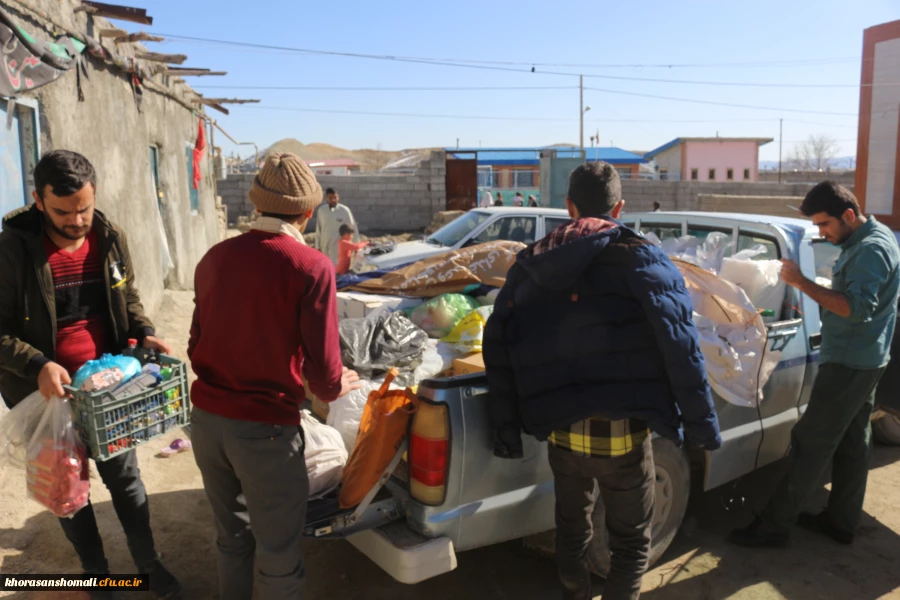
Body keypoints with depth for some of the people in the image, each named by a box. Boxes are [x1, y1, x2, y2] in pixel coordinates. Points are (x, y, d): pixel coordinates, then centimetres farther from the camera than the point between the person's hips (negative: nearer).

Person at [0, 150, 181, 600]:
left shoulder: (110, 239, -4)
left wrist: (144, 334, -9)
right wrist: (37, 366, -29)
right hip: (49, 394, -2)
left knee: (124, 477, 14)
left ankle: (148, 563, 33)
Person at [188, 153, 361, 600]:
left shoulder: (215, 257, 2)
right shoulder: (311, 267, -15)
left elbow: (197, 343, 13)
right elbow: (323, 371, -14)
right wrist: (337, 387, 8)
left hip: (206, 419, 6)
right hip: (265, 429, -6)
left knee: (231, 534, 26)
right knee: (278, 551, 13)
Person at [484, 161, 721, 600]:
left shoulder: (530, 266, 5)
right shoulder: (642, 261, -7)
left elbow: (499, 353, 3)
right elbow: (681, 352, -13)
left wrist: (506, 432, 8)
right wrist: (703, 426, -4)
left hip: (561, 434, 4)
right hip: (621, 435, -3)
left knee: (571, 532, 24)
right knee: (631, 544, 17)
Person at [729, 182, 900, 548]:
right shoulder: (870, 239, 11)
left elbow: (857, 308, -29)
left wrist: (802, 283, -28)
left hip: (850, 363, -10)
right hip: (863, 360, 10)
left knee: (811, 442, -5)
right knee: (852, 441, 15)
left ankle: (775, 525, 2)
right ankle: (842, 521, 27)